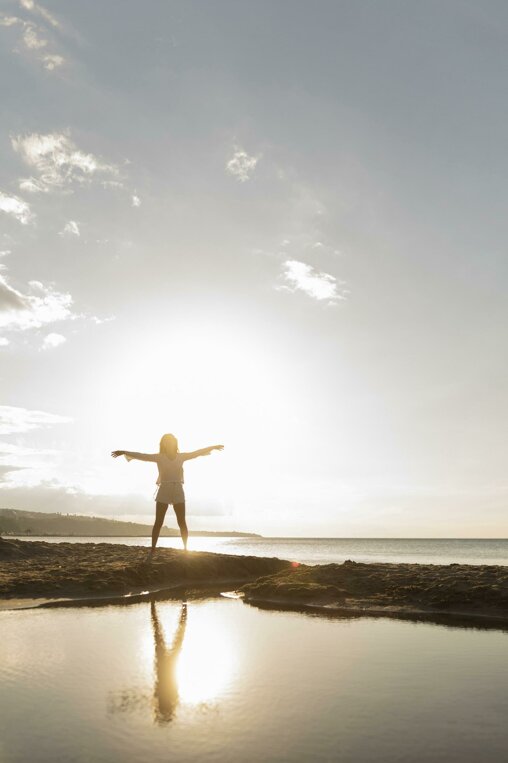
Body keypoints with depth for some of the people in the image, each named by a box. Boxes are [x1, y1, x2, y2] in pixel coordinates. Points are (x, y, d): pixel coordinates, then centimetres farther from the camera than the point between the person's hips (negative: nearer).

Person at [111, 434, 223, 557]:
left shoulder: (181, 456, 7)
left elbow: (197, 452, 12)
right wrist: (124, 452, -13)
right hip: (163, 491, -2)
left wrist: (213, 447, 14)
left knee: (182, 522, 0)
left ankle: (185, 549, 7)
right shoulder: (159, 457, 0)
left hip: (178, 492, 2)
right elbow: (141, 456, -6)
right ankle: (152, 550, 2)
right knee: (158, 522, -4)